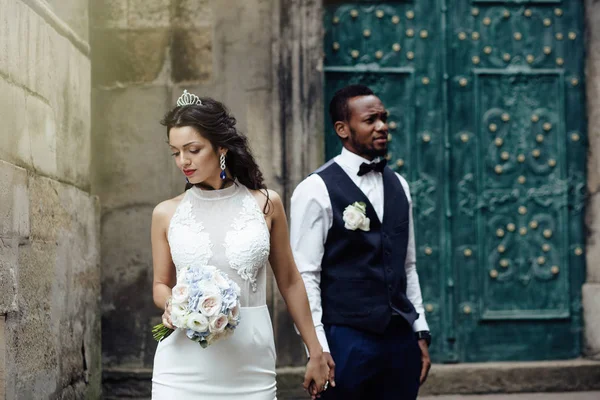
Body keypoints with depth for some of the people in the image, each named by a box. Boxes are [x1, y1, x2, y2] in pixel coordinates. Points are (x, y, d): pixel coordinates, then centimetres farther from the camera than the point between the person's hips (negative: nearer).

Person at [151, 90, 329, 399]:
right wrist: (171, 304, -10)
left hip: (250, 366, 0)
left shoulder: (266, 204, 1)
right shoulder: (166, 214, 2)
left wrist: (315, 353, 12)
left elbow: (289, 282, 9)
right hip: (184, 368, 0)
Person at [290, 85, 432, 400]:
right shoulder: (316, 190, -8)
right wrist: (318, 348, -16)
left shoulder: (398, 185, 11)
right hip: (347, 338, -6)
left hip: (401, 338, 6)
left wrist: (421, 331, 13)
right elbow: (305, 276, -11)